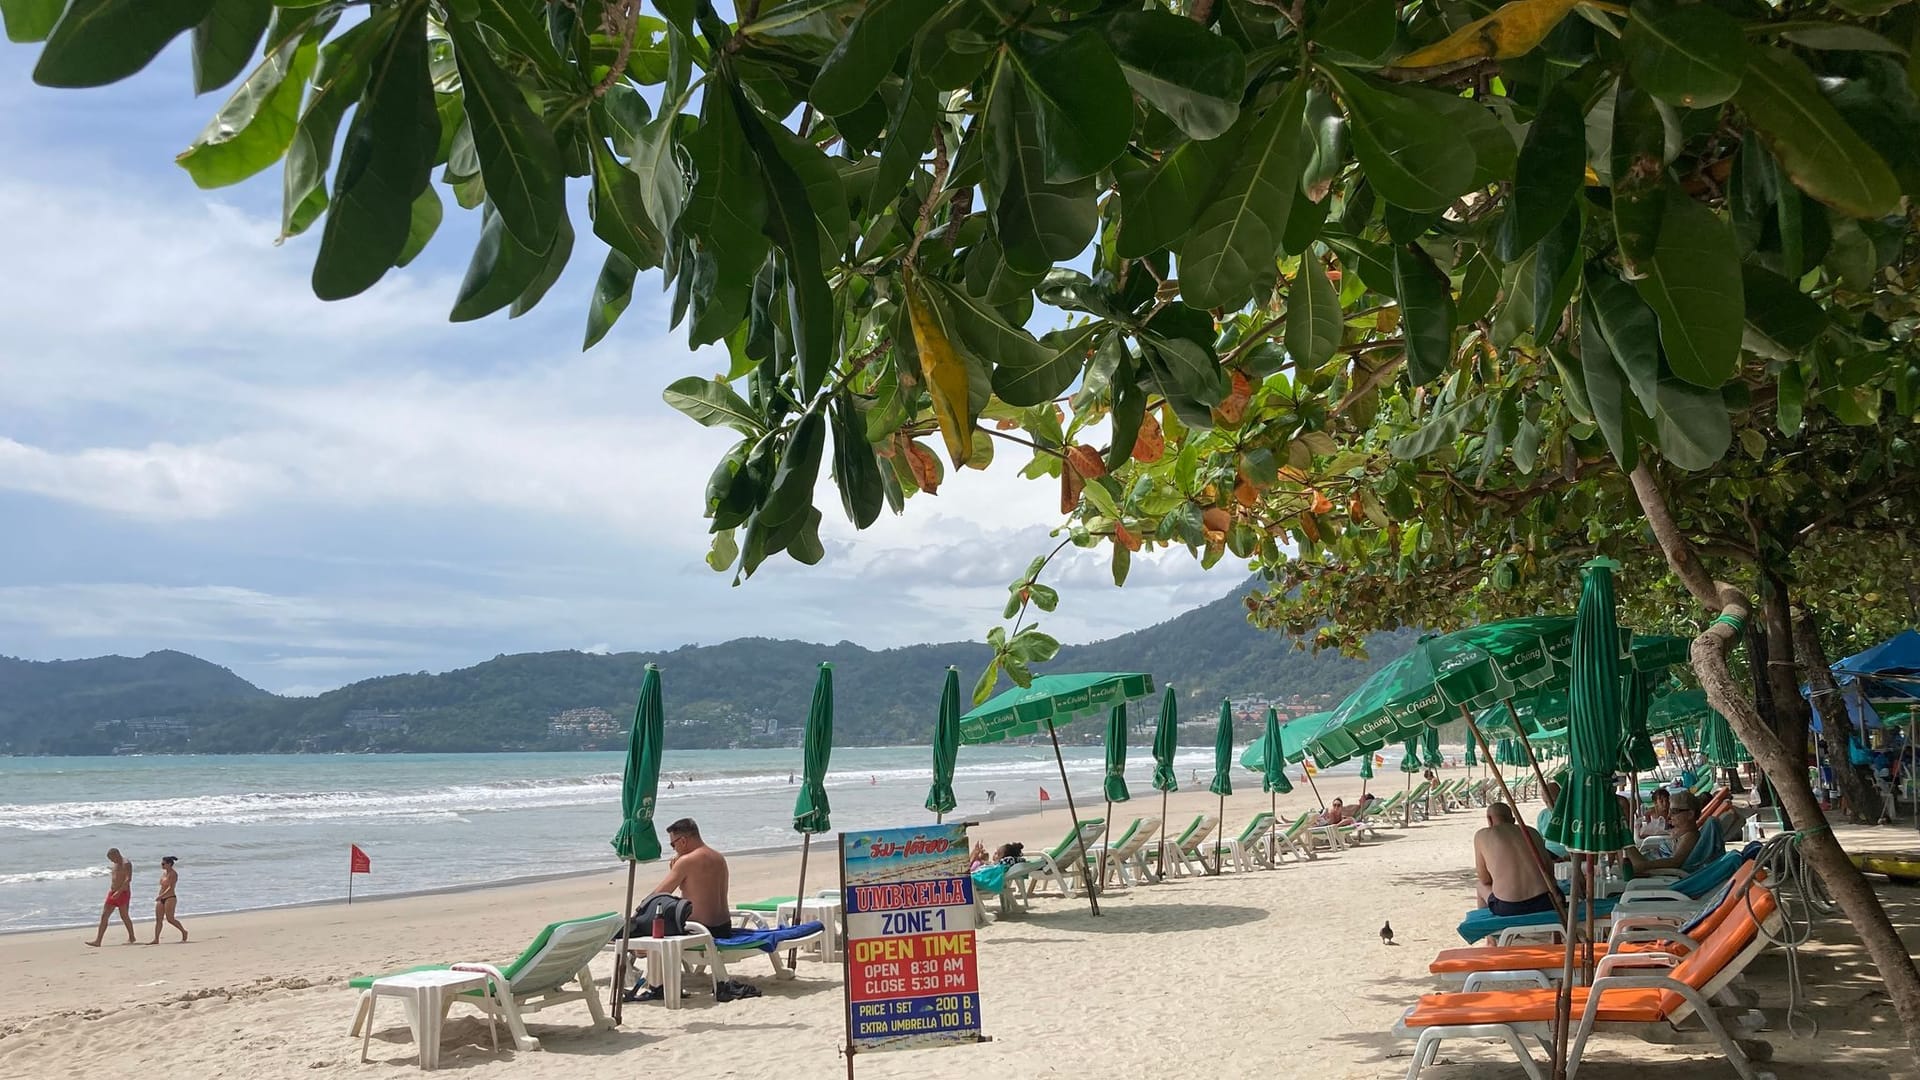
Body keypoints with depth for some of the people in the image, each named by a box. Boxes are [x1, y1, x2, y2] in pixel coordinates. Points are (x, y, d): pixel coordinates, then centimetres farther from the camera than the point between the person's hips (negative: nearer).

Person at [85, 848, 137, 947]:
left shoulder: (126, 863, -11)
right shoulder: (115, 865, 15)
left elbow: (128, 879, -21)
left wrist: (119, 892, -28)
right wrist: (111, 892, 16)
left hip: (123, 893, -8)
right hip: (112, 893, 8)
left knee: (124, 916, 1)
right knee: (104, 916, 2)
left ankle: (132, 938, 15)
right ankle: (97, 941, 3)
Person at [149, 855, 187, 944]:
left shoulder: (173, 874, -11)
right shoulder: (164, 873, 15)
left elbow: (171, 887, -19)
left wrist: (160, 896, -25)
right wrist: (159, 897, 17)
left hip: (170, 898, -9)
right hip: (161, 899, 9)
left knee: (170, 919, -8)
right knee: (158, 919, 2)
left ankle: (184, 931, 8)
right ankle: (156, 939, 1)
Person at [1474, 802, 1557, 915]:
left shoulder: (1482, 835, 4)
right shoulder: (1532, 832, 13)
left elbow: (1485, 880, 8)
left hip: (1508, 908, -3)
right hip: (1545, 905, 3)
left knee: (1481, 888, 31)